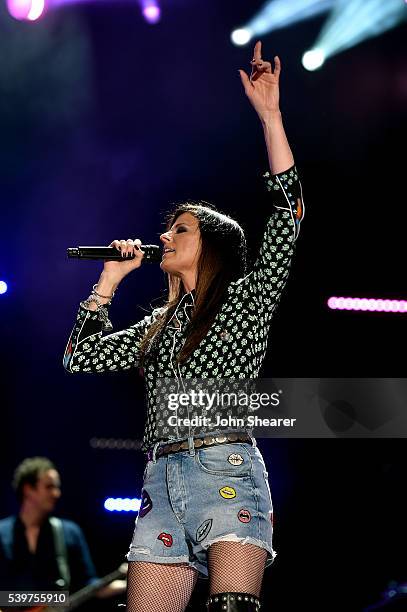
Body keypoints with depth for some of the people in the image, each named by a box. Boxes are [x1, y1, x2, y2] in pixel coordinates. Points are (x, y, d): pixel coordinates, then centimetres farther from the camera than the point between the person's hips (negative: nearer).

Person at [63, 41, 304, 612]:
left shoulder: (247, 299, 11)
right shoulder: (160, 323, 28)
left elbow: (287, 215, 0)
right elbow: (82, 357, 24)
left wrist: (270, 115, -2)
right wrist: (109, 279, 23)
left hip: (226, 472, -5)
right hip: (161, 483, 5)